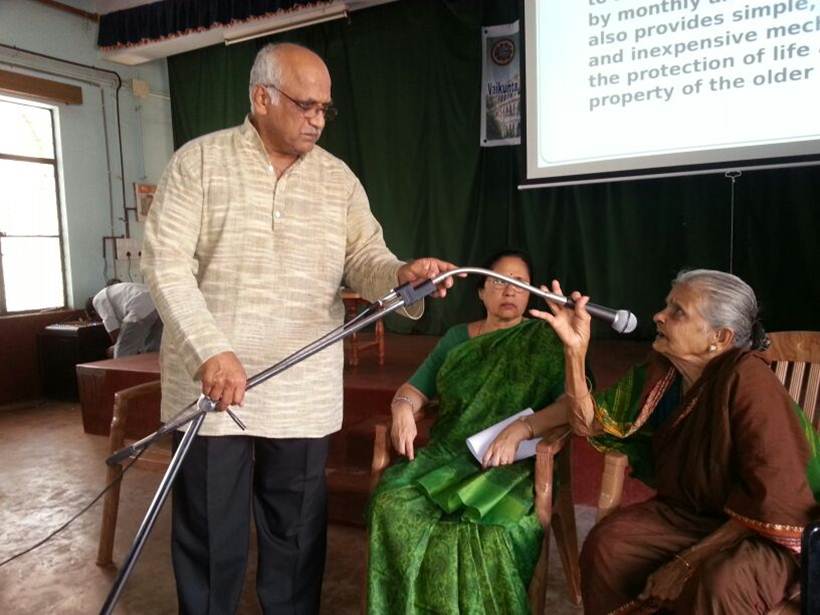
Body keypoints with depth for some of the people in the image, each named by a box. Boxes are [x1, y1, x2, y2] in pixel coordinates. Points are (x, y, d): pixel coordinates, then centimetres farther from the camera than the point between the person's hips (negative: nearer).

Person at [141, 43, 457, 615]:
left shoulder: (338, 177, 8)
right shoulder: (199, 161, -2)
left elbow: (365, 258, 3)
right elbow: (166, 262, -9)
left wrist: (402, 274, -21)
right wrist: (211, 349, -22)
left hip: (304, 395, 3)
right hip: (212, 384, -2)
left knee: (297, 532, 14)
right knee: (209, 531, 13)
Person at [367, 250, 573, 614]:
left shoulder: (546, 341, 5)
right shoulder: (456, 338, 18)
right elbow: (414, 389, 17)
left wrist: (520, 430, -23)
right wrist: (403, 409, -7)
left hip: (511, 465, -3)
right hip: (446, 458, 4)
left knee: (484, 531, -34)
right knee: (392, 506, -25)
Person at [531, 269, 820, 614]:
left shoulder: (747, 380, -25)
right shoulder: (661, 370, -4)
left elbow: (773, 501, -26)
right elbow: (591, 423, -4)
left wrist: (687, 563, -21)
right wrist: (575, 350, -18)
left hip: (763, 534, -5)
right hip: (689, 513, 6)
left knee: (718, 582, -34)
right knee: (606, 545, -15)